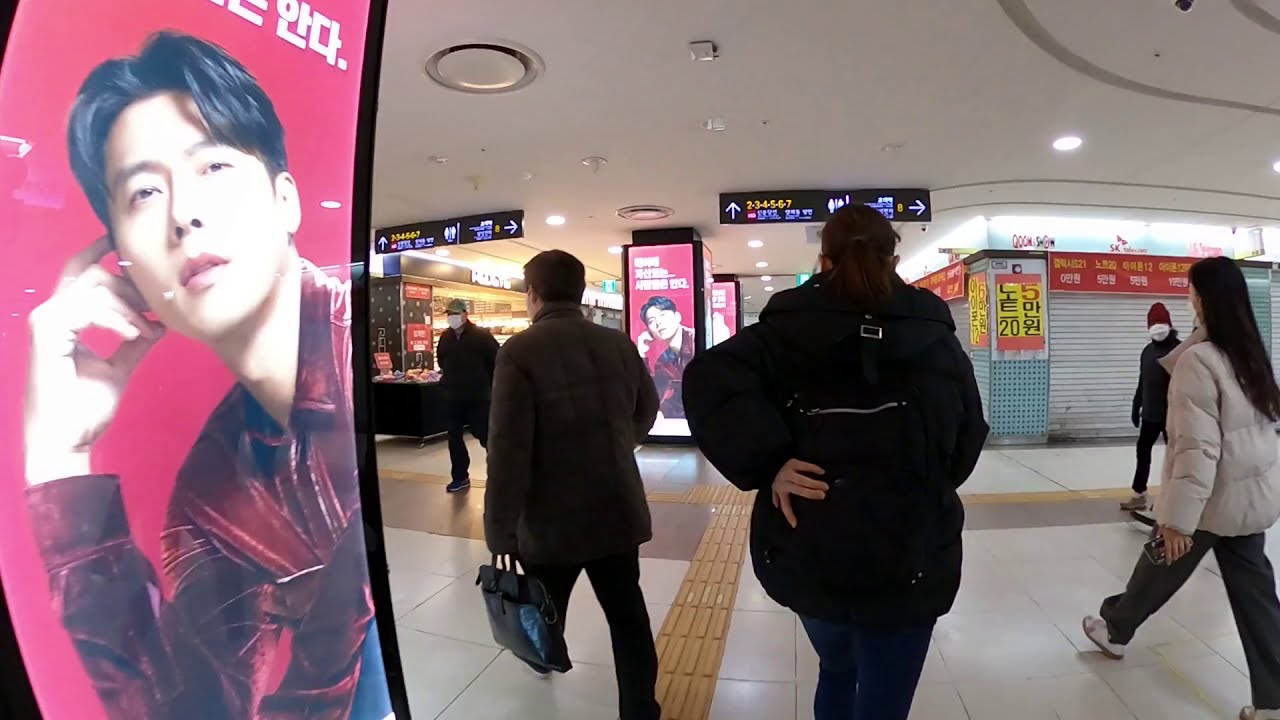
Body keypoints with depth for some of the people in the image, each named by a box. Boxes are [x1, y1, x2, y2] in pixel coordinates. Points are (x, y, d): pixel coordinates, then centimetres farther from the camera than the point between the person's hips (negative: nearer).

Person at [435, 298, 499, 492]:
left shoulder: (481, 335, -10)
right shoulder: (445, 337, 7)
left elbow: (497, 360, -8)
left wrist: (487, 382, -2)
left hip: (478, 397, -6)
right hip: (453, 397, 6)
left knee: (485, 436, -2)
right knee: (454, 438, 10)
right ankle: (460, 477, 23)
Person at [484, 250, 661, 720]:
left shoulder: (520, 351, -17)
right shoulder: (619, 344, -1)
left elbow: (507, 449, -21)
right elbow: (645, 415, 14)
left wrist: (501, 534, -12)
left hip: (552, 520, -3)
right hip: (618, 511, 3)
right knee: (628, 619, 14)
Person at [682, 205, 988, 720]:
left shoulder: (787, 330, -6)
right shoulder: (935, 336, 0)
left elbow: (707, 379, -23)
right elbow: (967, 444, 8)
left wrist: (768, 462, -18)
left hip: (805, 553, 1)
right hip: (908, 560, 0)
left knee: (836, 670, 29)